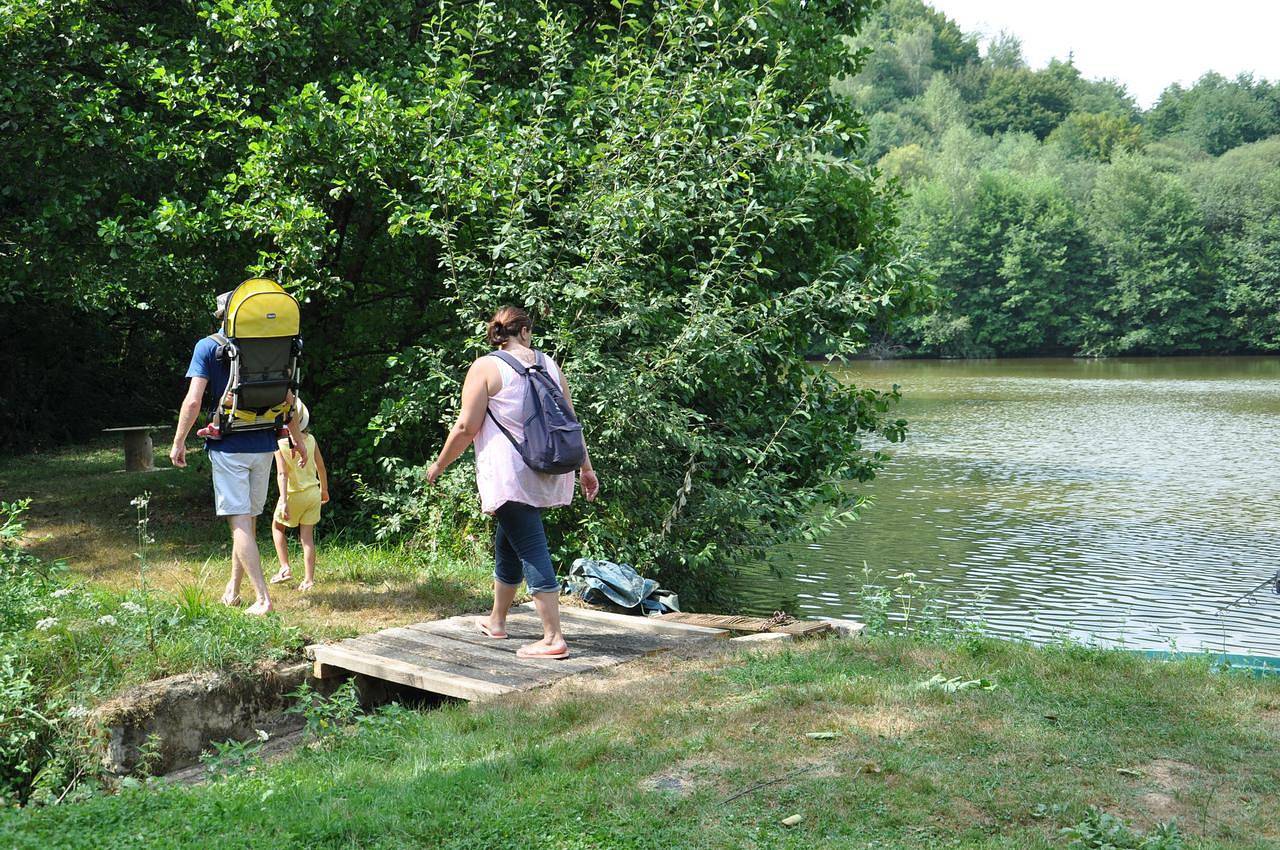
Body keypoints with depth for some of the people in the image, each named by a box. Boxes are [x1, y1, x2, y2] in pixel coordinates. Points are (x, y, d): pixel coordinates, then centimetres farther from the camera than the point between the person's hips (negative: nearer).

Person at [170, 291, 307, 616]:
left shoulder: (208, 347, -6)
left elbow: (193, 400, -13)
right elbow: (288, 399, 4)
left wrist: (178, 442, -2)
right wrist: (298, 440, 16)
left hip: (228, 448, -4)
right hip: (264, 446, 4)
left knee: (240, 523, -4)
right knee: (249, 520, 15)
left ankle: (263, 598, -12)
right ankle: (233, 589, 27)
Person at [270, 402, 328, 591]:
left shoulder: (280, 444, -15)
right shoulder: (310, 440, -3)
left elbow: (282, 474, -20)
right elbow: (321, 467, 6)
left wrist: (283, 501, -22)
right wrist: (324, 490, 20)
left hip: (294, 495, -3)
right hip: (313, 493, 4)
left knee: (278, 527, 20)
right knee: (307, 536, 7)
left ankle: (285, 568, 12)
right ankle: (309, 579, 4)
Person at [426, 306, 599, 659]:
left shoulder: (486, 368, -6)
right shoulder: (550, 365, 9)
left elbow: (466, 427, -9)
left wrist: (439, 465, 4)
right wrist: (586, 468, 18)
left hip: (510, 475, -6)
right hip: (547, 474, 6)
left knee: (531, 550, -8)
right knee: (506, 542, 21)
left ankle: (553, 638, -12)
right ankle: (497, 620, 35)